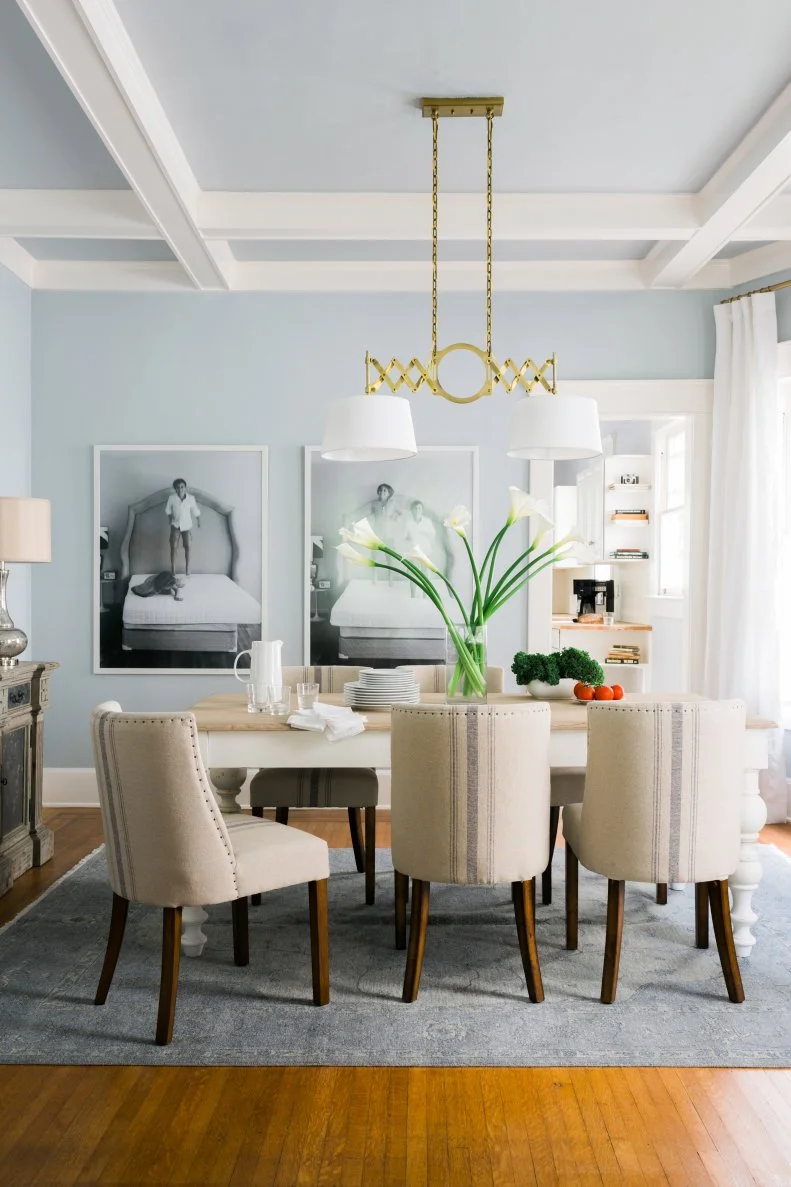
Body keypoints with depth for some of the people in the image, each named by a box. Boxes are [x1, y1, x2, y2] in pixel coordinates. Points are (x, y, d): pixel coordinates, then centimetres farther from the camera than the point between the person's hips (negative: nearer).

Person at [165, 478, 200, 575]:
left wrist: (198, 521, 9)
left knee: (187, 547, 1)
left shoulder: (191, 498, -14)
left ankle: (187, 568, 13)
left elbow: (195, 511, 0)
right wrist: (171, 520, 4)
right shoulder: (172, 498, -14)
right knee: (173, 547, 0)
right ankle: (173, 569, 10)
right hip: (175, 525, 0)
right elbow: (168, 510, 2)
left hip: (187, 526, 0)